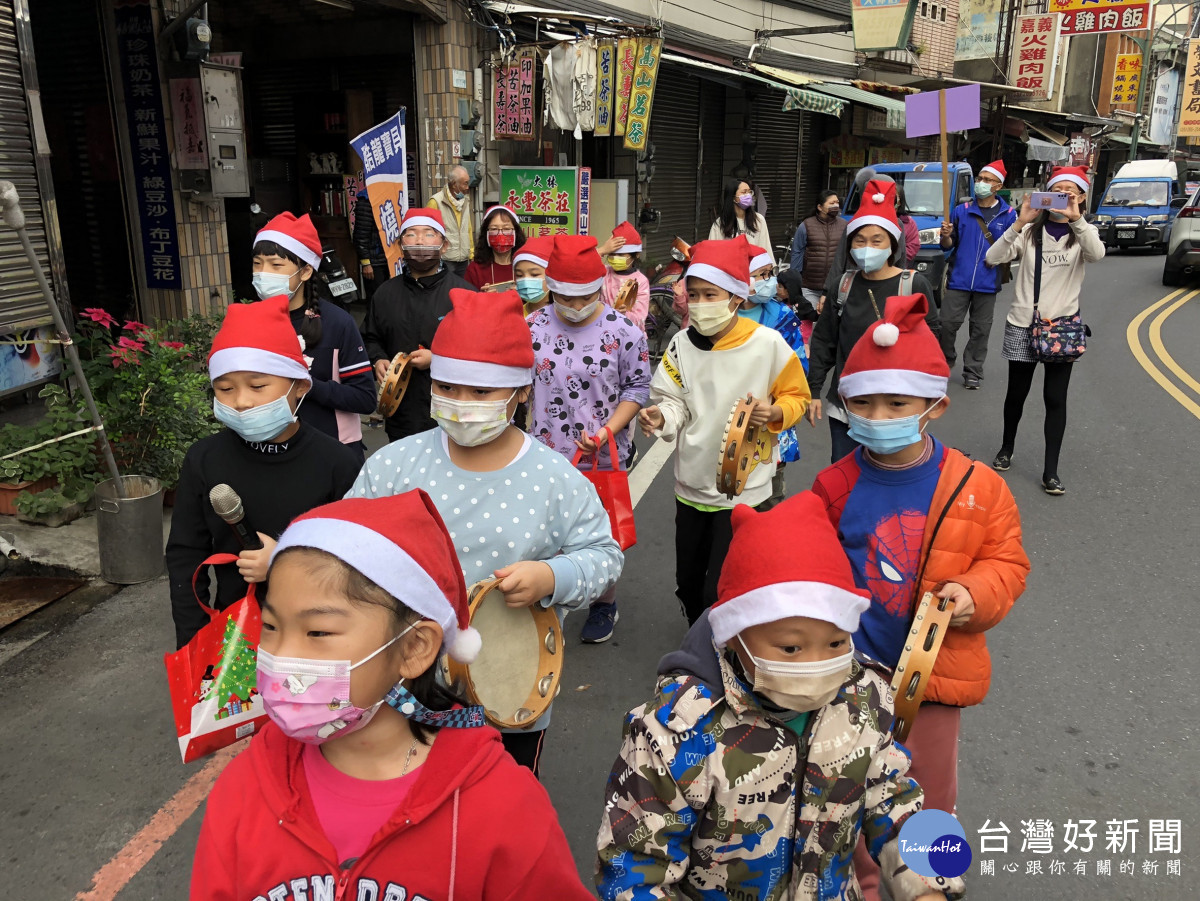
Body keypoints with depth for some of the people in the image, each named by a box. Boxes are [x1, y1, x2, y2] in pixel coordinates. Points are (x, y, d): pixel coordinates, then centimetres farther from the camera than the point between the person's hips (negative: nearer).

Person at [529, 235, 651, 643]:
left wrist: (607, 431, -17)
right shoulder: (534, 326, -2)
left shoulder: (623, 330, -10)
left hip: (604, 457, -2)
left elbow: (638, 386, -4)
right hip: (545, 456, 2)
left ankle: (604, 605, 34)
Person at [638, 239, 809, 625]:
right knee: (688, 585, 18)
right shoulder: (682, 343, 0)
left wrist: (773, 412, -21)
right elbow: (675, 402, 4)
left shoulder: (768, 343, -12)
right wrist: (662, 417, -18)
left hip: (743, 490, -5)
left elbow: (796, 396, 0)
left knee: (718, 593, -4)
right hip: (692, 484, 5)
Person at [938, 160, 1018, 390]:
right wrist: (946, 236, -13)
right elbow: (949, 245, 9)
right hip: (959, 279, 0)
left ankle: (972, 373, 15)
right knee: (947, 323, -4)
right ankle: (945, 361, 20)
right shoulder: (962, 210, 6)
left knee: (981, 329, 6)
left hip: (987, 282, 0)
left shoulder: (1008, 215, 4)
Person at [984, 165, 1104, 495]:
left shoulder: (1083, 233, 3)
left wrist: (1075, 219, -28)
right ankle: (1006, 449, 33)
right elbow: (993, 258, -12)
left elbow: (1097, 254, -20)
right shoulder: (1031, 230, 3)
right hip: (1022, 325, 0)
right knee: (1016, 393, 10)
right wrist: (1019, 223, -21)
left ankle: (1050, 471, 7)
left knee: (1055, 399, 1)